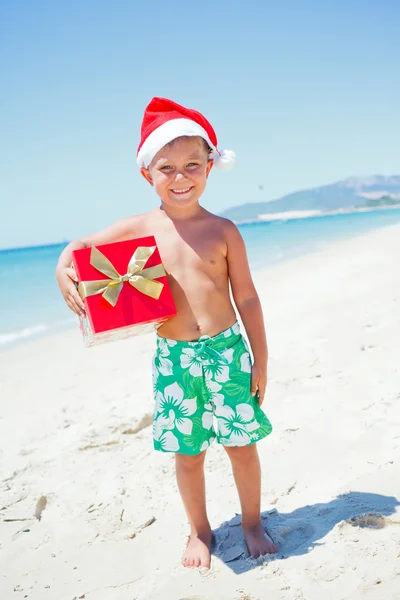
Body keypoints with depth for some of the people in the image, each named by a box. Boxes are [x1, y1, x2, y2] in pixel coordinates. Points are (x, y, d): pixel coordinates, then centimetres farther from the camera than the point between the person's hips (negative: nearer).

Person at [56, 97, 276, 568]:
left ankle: (252, 524, 34)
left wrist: (260, 358, 1)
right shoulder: (140, 229, -2)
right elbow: (81, 245, 9)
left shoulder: (223, 231, -3)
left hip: (227, 350, 0)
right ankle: (200, 531, 35)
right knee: (187, 454, 13)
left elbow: (246, 297, 1)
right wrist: (63, 269, -13)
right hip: (173, 357, 1)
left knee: (242, 445, 11)